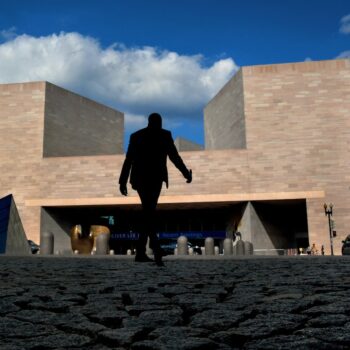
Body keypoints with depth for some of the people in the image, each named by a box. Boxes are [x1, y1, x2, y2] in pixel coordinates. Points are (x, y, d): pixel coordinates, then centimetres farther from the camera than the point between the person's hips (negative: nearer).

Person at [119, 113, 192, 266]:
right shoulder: (165, 135, 2)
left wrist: (122, 182, 12)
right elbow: (174, 157, -3)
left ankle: (151, 249, -10)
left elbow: (128, 161, 9)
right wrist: (187, 174, 8)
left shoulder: (136, 136, 12)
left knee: (148, 213, 5)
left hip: (140, 178, 3)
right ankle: (140, 252, -5)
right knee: (149, 213, 1)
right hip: (155, 178, -3)